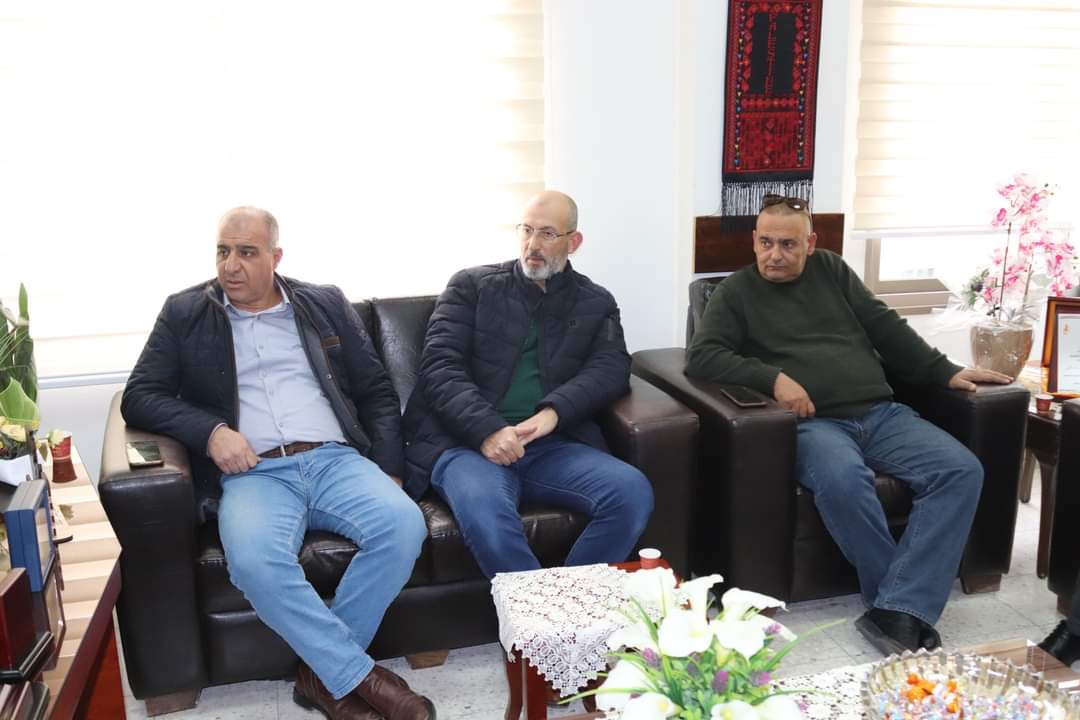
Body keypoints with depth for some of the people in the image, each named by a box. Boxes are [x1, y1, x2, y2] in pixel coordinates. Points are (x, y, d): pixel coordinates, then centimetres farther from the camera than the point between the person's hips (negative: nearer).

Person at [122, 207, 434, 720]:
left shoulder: (326, 305, 16)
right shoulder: (185, 313, 14)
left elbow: (377, 392, 16)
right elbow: (138, 396, 8)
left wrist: (389, 471, 2)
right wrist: (210, 430, -10)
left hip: (336, 460, 2)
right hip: (252, 473, -1)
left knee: (404, 524, -28)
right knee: (255, 560, -35)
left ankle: (324, 672, -12)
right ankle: (359, 676, -18)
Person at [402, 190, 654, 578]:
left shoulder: (596, 303, 19)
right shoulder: (472, 285, 12)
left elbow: (612, 367, 3)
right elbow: (440, 366, 0)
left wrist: (554, 411, -17)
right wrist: (487, 429, -17)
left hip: (553, 445, 3)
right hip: (467, 441, -2)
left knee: (633, 492, -26)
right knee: (484, 512, -36)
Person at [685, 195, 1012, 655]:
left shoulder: (831, 270, 21)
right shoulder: (737, 292, 10)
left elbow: (884, 326, 21)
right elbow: (700, 357, -3)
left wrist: (945, 372, 13)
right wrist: (772, 378, -14)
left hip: (881, 413, 5)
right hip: (814, 424, -4)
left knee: (962, 470, -20)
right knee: (842, 479, -38)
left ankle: (897, 612, -27)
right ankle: (908, 602, -21)